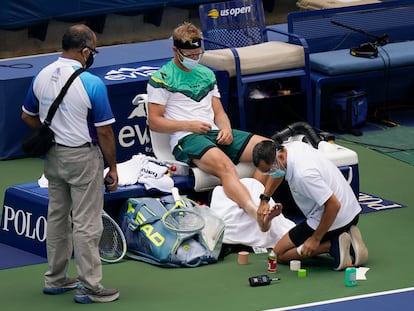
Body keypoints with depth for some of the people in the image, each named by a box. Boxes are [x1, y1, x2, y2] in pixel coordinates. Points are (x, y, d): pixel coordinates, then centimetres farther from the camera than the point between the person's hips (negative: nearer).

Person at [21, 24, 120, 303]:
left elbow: (28, 116, 12)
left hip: (53, 155, 7)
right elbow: (104, 132, -16)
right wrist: (113, 167, -5)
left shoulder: (42, 77, -1)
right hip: (83, 157, -7)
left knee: (57, 217, 18)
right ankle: (90, 287, 5)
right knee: (86, 224, 0)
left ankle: (56, 279, 27)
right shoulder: (91, 83, -21)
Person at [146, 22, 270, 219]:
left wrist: (226, 128, -1)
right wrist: (189, 125, -11)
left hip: (216, 134, 7)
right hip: (185, 139, -7)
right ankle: (255, 212, -60)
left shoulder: (207, 74, 24)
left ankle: (259, 205, -35)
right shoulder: (161, 79, 4)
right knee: (224, 165, -39)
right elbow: (154, 122, 0)